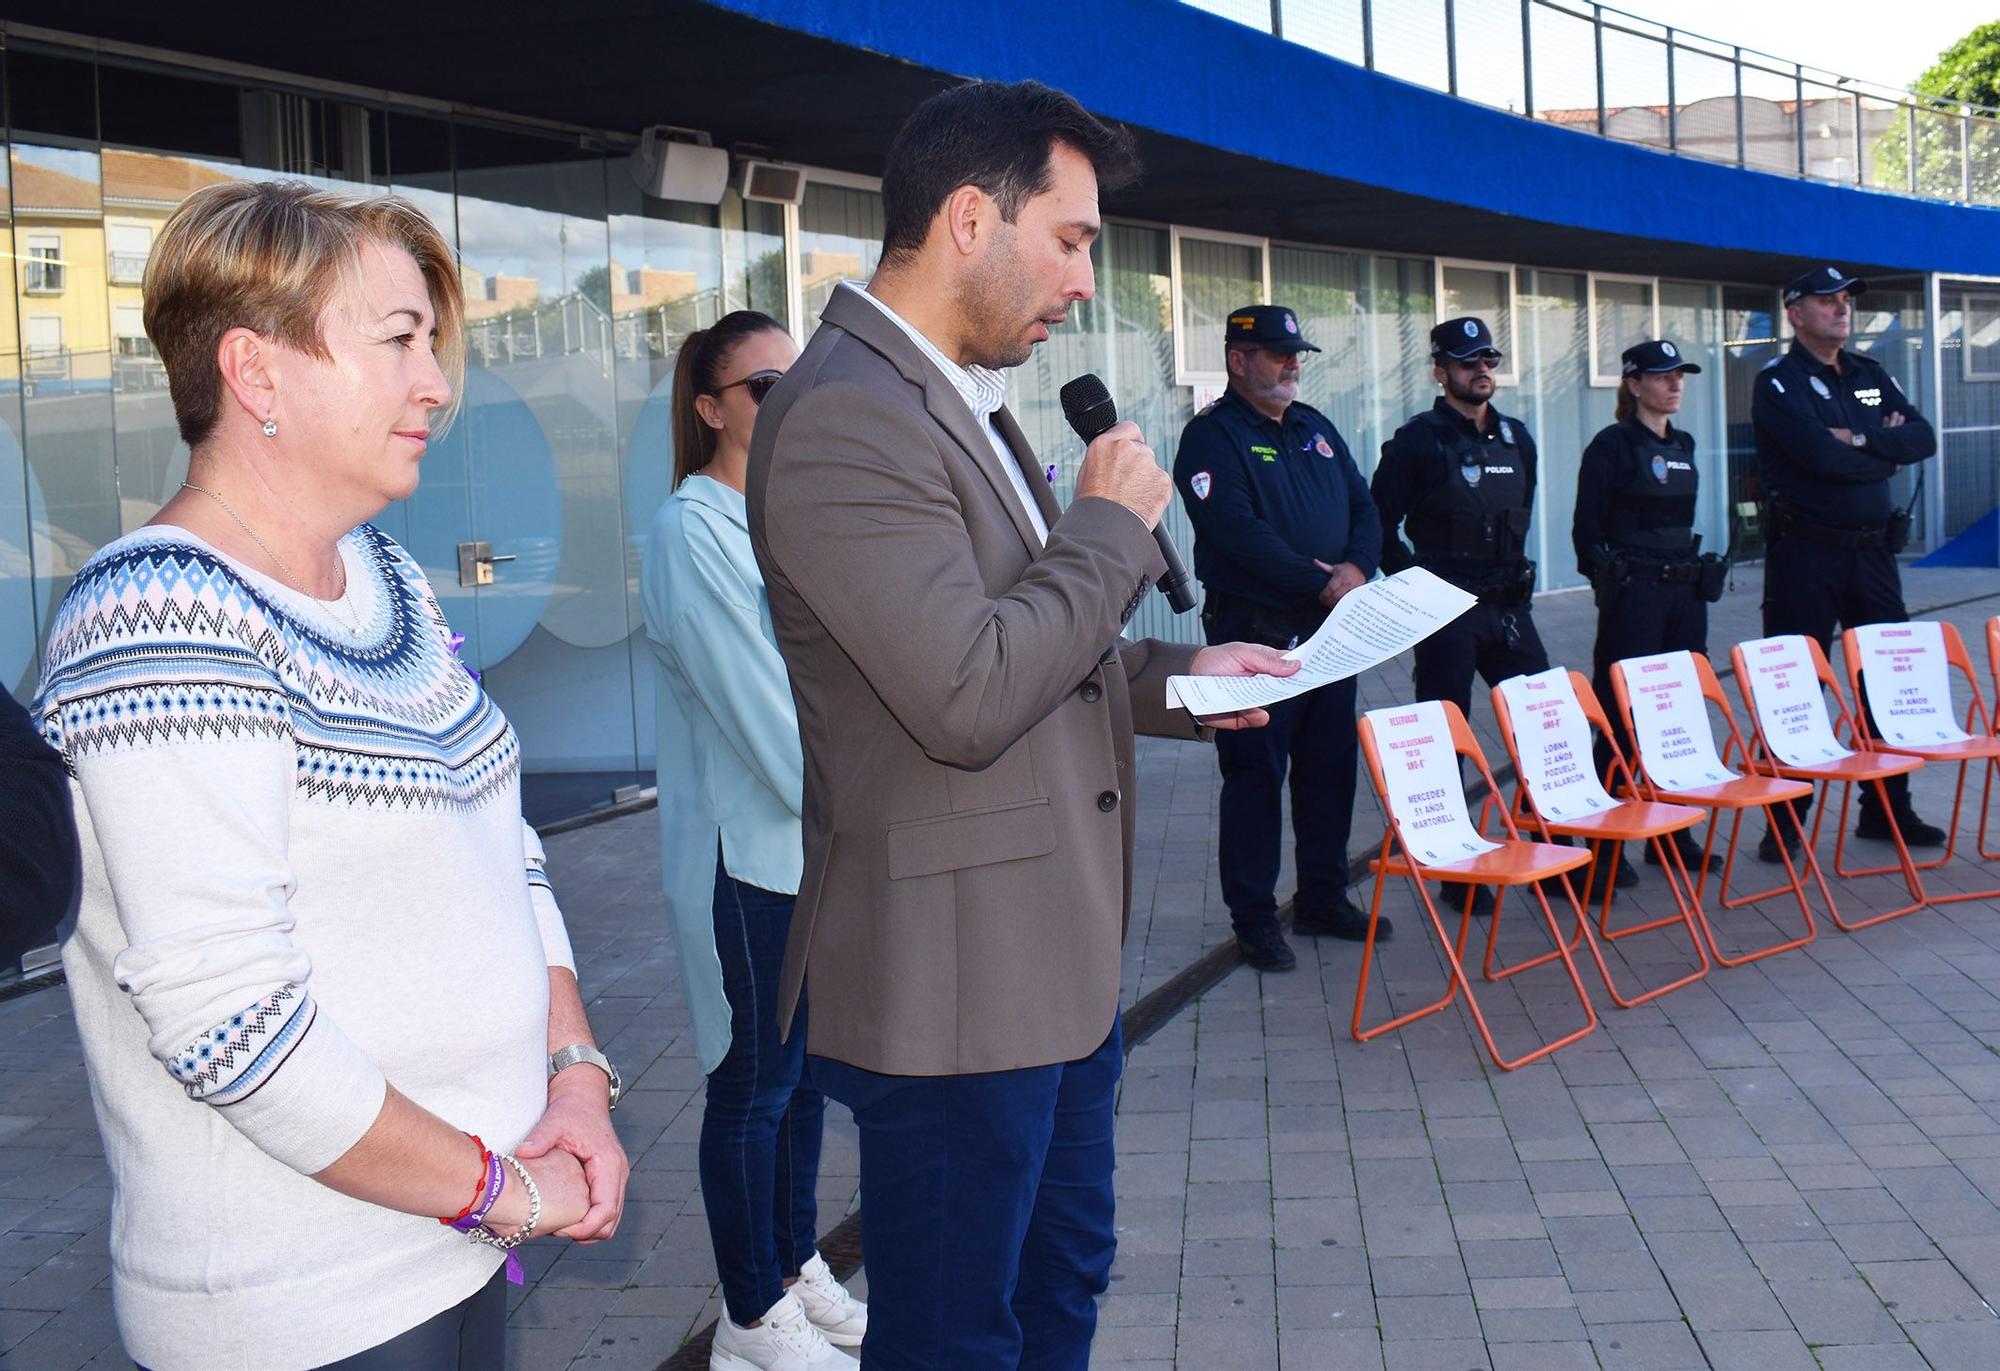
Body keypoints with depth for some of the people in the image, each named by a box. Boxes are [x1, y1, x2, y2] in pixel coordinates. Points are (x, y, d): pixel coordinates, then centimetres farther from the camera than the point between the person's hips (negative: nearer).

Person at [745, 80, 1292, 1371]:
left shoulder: (963, 401, 13)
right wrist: (1114, 522, -16)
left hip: (1059, 952, 10)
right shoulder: (843, 419, -21)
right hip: (957, 983, -10)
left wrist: (1178, 675, 8)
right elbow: (968, 698, -28)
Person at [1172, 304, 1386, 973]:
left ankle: (1324, 897, 25)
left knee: (1331, 766, 13)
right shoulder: (1211, 436, -8)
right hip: (1256, 632, -7)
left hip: (1331, 630, 7)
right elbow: (1239, 533, -19)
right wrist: (1320, 583, -20)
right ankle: (1253, 916, 7)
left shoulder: (1315, 428, 15)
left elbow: (1364, 507, 12)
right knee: (1255, 773, -1)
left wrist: (1357, 567, -9)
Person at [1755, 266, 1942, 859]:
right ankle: (1786, 818, 6)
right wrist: (1888, 451, -7)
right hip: (1805, 551, -6)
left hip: (1873, 550, 6)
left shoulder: (1871, 374, 14)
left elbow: (1922, 437, 1)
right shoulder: (1778, 382, -7)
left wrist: (1862, 440, -14)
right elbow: (1821, 456, -22)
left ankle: (1887, 807, 20)